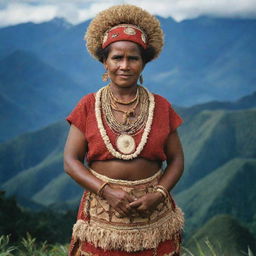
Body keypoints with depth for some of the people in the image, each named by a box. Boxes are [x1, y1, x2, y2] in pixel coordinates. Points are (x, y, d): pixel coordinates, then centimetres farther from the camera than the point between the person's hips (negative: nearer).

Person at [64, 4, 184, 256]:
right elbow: (70, 160, -3)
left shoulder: (161, 107, 1)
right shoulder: (88, 106, -1)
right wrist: (106, 191, -15)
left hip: (153, 216, 1)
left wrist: (158, 194, -12)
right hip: (102, 214, -1)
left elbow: (176, 160, 4)